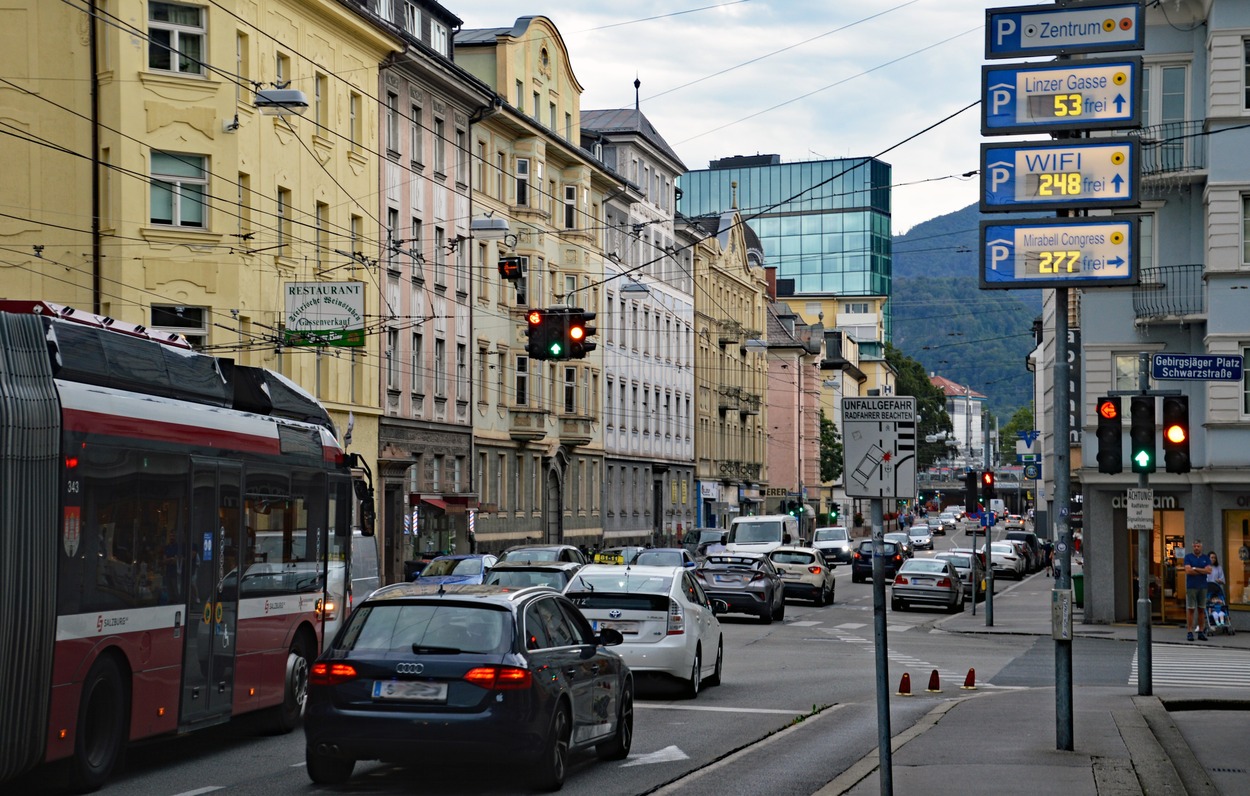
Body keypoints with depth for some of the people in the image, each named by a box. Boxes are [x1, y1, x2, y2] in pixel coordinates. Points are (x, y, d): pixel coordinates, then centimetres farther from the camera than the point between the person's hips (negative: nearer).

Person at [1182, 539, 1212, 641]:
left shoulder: (1206, 558, 10)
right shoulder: (1188, 557, 3)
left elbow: (1209, 570, -4)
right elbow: (1188, 571, -11)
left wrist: (1195, 569, -8)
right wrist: (1202, 571, -6)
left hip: (1203, 587, 3)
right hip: (1191, 586, -3)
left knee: (1201, 609, 5)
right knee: (1191, 609, -4)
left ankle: (1201, 632, 9)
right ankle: (1190, 632, -4)